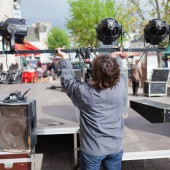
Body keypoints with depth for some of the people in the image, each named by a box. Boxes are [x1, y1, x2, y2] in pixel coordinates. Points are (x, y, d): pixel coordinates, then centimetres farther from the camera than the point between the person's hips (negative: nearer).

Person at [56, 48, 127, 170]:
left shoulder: (85, 92, -23)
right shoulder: (121, 87, -16)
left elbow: (67, 80, -3)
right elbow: (119, 73, 8)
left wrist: (65, 58, 9)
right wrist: (115, 58, 26)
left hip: (92, 150, -3)